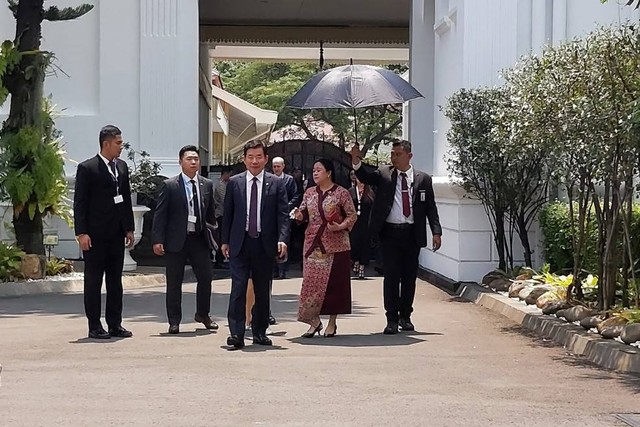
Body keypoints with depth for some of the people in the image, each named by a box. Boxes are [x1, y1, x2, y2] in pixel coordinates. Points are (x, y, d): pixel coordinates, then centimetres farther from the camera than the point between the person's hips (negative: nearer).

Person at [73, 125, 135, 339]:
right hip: (95, 235, -6)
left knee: (115, 280, 10)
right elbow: (79, 203, -10)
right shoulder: (87, 168, -8)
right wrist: (81, 233, -15)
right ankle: (95, 326, 6)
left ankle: (115, 324, 17)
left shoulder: (122, 167, 11)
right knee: (93, 281, 1)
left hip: (116, 233, 7)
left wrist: (129, 228, 11)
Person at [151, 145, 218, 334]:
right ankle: (174, 321, 13)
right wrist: (158, 240, -12)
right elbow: (160, 214, -5)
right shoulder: (169, 185, -3)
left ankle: (203, 315, 24)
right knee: (174, 282, 3)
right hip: (176, 240, -3)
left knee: (206, 277, 4)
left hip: (199, 239, 3)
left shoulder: (207, 185, 8)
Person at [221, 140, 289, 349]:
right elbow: (228, 214, 10)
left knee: (262, 290, 9)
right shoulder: (234, 183, 6)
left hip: (265, 244, 0)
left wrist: (282, 240, -14)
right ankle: (236, 334, -8)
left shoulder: (276, 183, 3)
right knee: (238, 288, -8)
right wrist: (225, 241, 6)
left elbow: (283, 215, -1)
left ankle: (259, 332, 20)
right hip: (239, 244, 0)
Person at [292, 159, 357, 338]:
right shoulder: (309, 193, 10)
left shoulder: (341, 193, -3)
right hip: (313, 245, 4)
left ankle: (332, 323, 12)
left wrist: (341, 226, -18)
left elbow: (352, 215, -2)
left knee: (334, 283, 2)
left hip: (335, 246, -3)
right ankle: (314, 321, 8)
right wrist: (298, 214, -11)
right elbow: (303, 213, 11)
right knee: (311, 282, -1)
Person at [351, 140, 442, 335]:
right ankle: (392, 319, 3)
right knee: (391, 276, -1)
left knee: (409, 276, 8)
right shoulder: (383, 174, 4)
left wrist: (436, 232, -4)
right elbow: (365, 177, -11)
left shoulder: (423, 179, 4)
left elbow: (431, 207, 5)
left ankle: (405, 316, 21)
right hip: (390, 232, -1)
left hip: (412, 233, 1)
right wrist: (356, 161, -29)